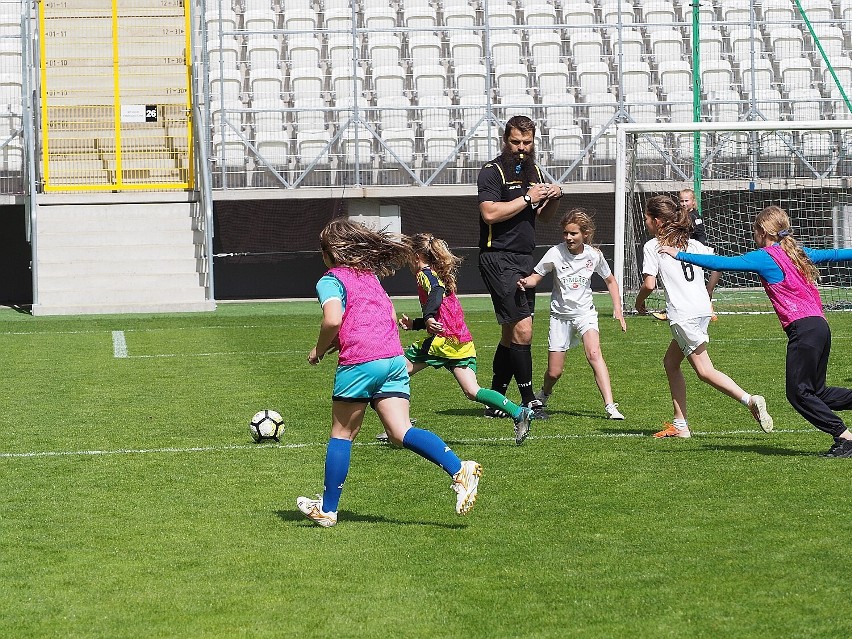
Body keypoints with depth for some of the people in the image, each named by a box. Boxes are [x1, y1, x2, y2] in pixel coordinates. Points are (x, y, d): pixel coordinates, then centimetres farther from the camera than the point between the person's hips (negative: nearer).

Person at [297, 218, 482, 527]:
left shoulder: (331, 280, 0)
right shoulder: (370, 275, 23)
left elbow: (333, 319, -18)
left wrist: (319, 350, 0)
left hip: (358, 363, -6)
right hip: (394, 358, 6)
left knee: (342, 435, 8)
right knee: (401, 432, -2)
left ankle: (327, 508, 16)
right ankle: (460, 470, -22)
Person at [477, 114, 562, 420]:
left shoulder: (533, 170, 16)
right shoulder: (492, 171, -8)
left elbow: (542, 217, 24)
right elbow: (489, 213, -21)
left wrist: (552, 199, 4)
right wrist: (527, 198, -17)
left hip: (525, 257, 8)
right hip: (498, 259, -8)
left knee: (511, 335, 10)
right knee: (522, 329, -14)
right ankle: (529, 401, -7)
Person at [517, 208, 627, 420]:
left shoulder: (594, 255, -5)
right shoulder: (555, 253, -11)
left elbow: (610, 281, 10)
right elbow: (536, 277, -7)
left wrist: (617, 309, 1)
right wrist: (525, 282, -31)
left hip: (585, 312, 0)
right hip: (560, 315, 0)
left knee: (594, 354, -27)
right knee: (554, 372, 1)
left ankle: (610, 406, -33)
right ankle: (543, 395, 37)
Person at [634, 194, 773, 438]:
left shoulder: (653, 246, -1)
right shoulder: (692, 243, 18)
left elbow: (649, 284, -9)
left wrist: (639, 300, 11)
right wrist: (708, 292, 29)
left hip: (683, 315, -8)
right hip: (702, 309, 8)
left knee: (704, 370, -9)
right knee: (670, 362, 18)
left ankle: (750, 401, -25)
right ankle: (680, 424, 16)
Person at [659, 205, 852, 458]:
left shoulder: (764, 257, -4)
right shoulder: (799, 252, 19)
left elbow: (722, 263, -8)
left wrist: (681, 255, -2)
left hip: (803, 328, -9)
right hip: (820, 325, 9)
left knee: (798, 392, -4)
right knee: (816, 391, 15)